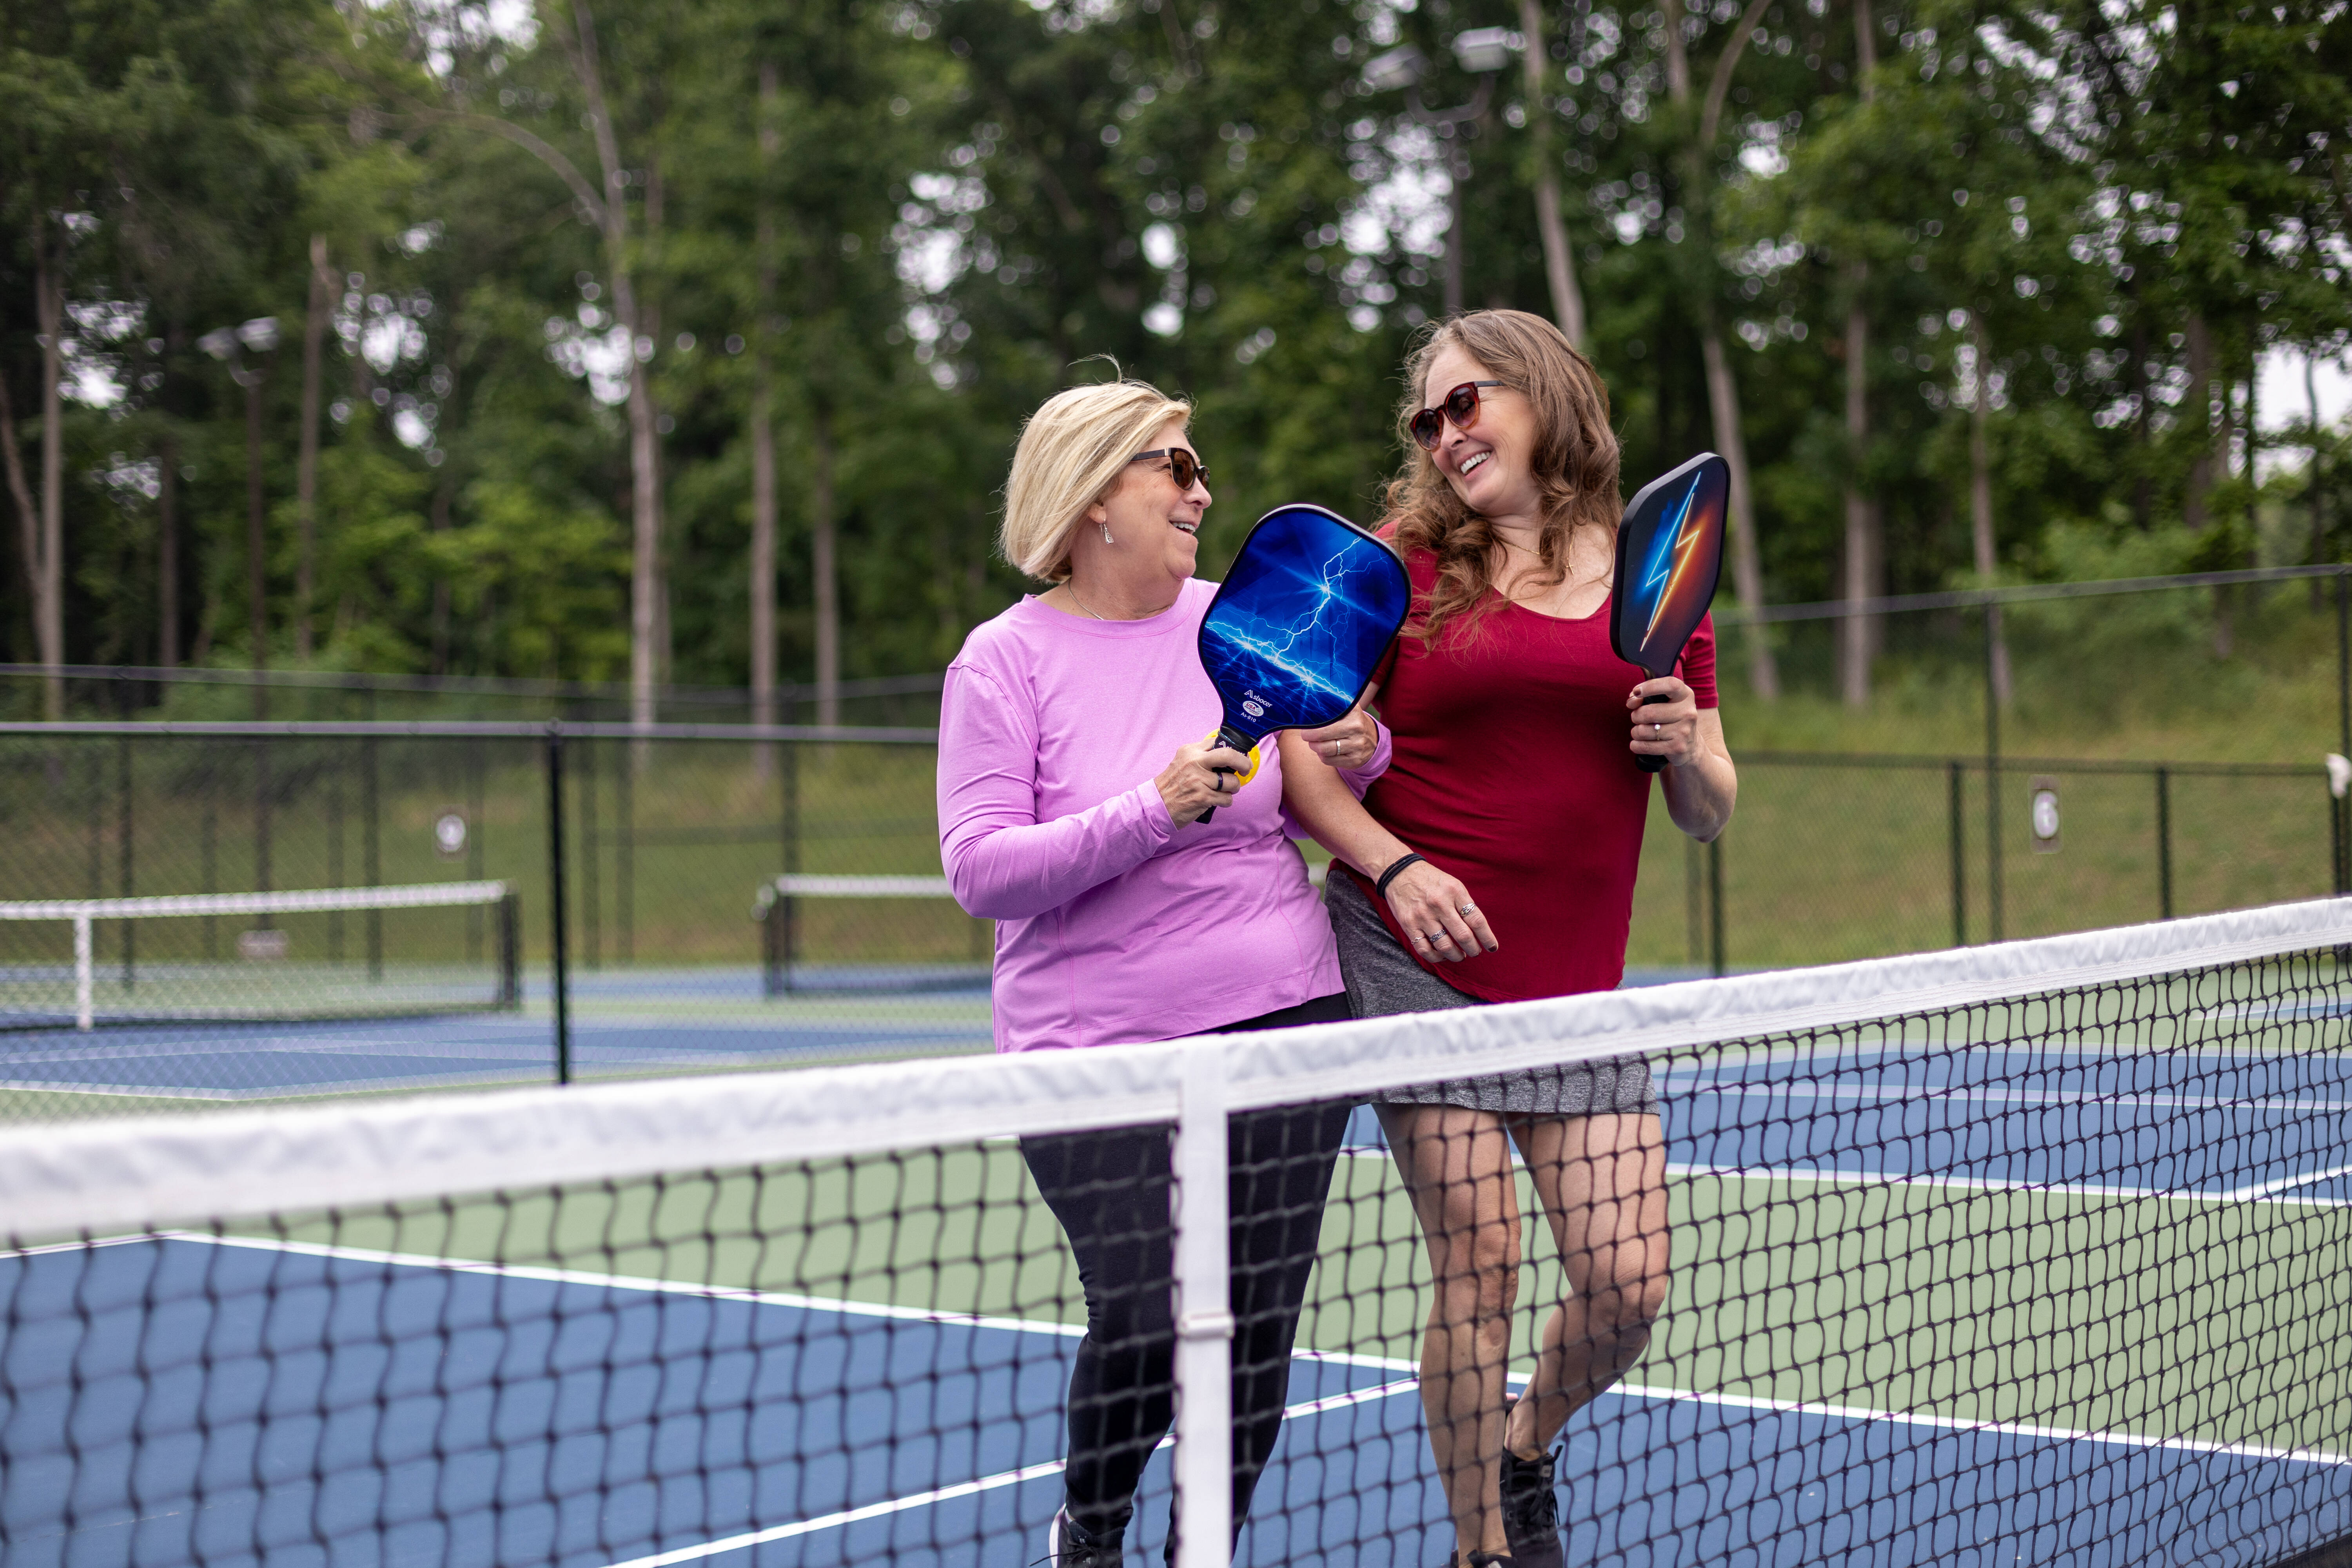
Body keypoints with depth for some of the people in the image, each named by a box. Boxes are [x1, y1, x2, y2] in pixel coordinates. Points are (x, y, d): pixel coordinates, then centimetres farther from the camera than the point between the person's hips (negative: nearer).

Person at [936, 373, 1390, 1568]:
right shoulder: (1005, 660, -2)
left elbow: (1331, 767, 22)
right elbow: (979, 867, -11)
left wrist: (1359, 752, -2)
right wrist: (1154, 813, -21)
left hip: (1282, 1021, 4)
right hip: (1094, 1048, -4)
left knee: (1255, 1331, 2)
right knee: (1145, 1322, -13)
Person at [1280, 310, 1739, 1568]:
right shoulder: (1399, 562, 3)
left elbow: (1710, 815, 13)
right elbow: (1294, 757, 1)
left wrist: (1686, 747, -8)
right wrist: (1393, 864, -13)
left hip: (1577, 989, 3)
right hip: (1419, 957, -3)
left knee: (1628, 1285, -2)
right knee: (1477, 1268, -6)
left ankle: (1526, 1454, 30)